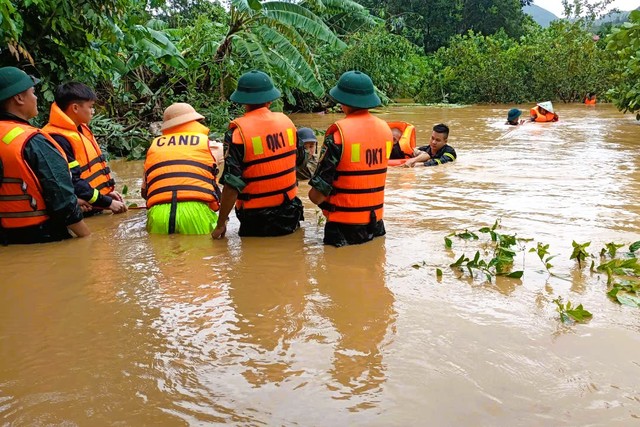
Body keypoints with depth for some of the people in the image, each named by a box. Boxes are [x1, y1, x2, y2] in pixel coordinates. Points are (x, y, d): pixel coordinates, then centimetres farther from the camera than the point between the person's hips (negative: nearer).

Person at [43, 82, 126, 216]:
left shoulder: (81, 129, 11)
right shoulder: (58, 139, -20)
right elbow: (73, 184, -23)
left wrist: (108, 191, 8)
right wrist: (108, 203, -19)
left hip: (98, 207, 9)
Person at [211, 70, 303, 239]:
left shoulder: (237, 132, -16)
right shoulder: (286, 121, -1)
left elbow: (232, 185, -18)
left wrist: (220, 224, -9)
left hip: (256, 220, -4)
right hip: (289, 213, 4)